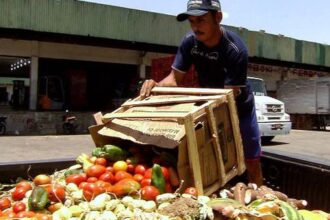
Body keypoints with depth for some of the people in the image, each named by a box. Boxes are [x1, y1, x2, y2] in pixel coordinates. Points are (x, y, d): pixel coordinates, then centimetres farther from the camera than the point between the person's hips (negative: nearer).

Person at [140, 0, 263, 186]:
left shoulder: (235, 50, -31)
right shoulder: (190, 41, -17)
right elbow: (175, 78, -16)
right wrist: (157, 86, -39)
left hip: (239, 108, -3)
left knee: (252, 163, 7)